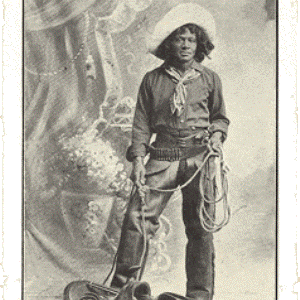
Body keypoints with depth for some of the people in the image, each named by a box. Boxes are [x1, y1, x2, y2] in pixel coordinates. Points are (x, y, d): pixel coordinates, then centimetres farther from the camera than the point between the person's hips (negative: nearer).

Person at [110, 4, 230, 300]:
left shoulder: (209, 79, 10)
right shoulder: (152, 80, 8)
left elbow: (220, 116, 21)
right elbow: (141, 123, 9)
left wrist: (217, 135, 0)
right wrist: (138, 159, -1)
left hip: (199, 157, 0)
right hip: (162, 158, 0)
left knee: (200, 226, 2)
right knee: (137, 216, -11)